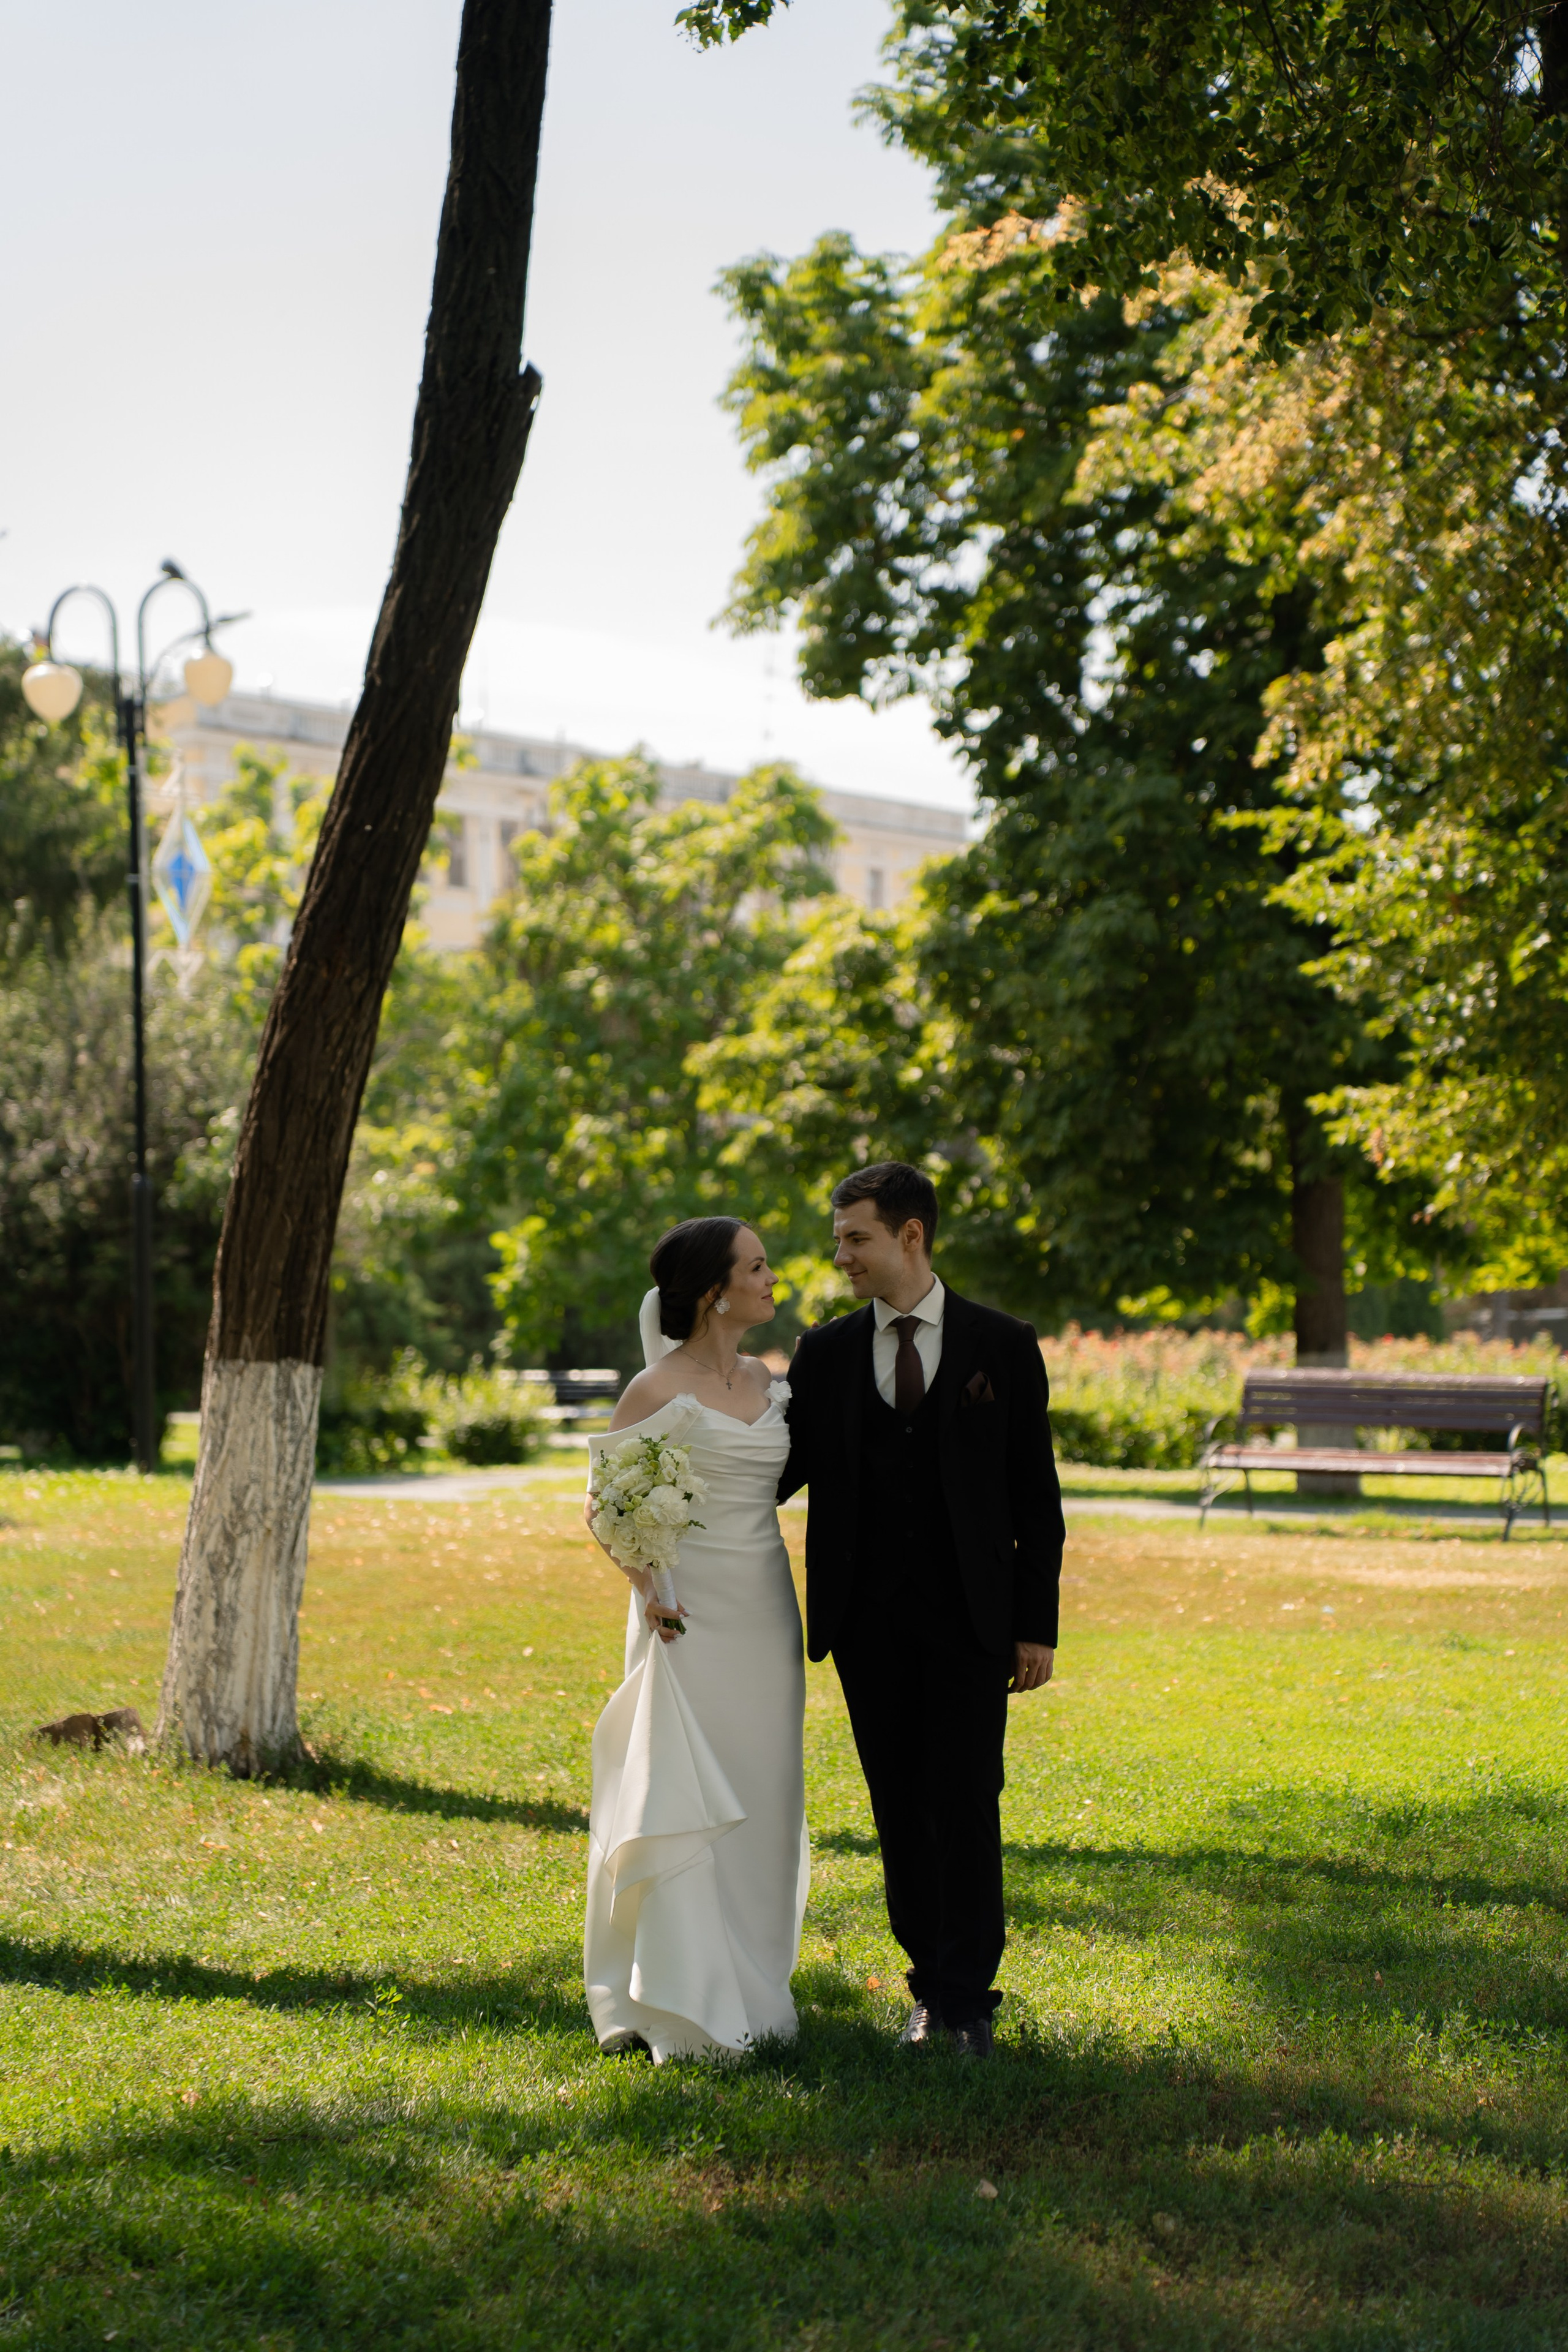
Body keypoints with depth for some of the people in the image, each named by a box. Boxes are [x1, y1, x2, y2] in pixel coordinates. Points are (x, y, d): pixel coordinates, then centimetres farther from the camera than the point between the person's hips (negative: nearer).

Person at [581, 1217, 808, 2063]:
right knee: (687, 1805, -5)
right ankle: (686, 2014, 0)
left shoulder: (766, 1382, 11)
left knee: (759, 1801, 9)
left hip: (764, 1612, 6)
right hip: (691, 1614, -6)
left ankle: (750, 1987, 18)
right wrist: (645, 1586, -16)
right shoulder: (658, 1391, -8)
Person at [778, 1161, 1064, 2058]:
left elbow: (1035, 1494, 2)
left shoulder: (1002, 1345, 1)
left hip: (970, 1617, -2)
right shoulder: (827, 1352, 7)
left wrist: (1038, 1623, -3)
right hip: (868, 1621, 3)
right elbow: (782, 1469, 10)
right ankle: (933, 1990, 16)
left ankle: (969, 2000, 2)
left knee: (965, 1805, -6)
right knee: (901, 1808, 6)